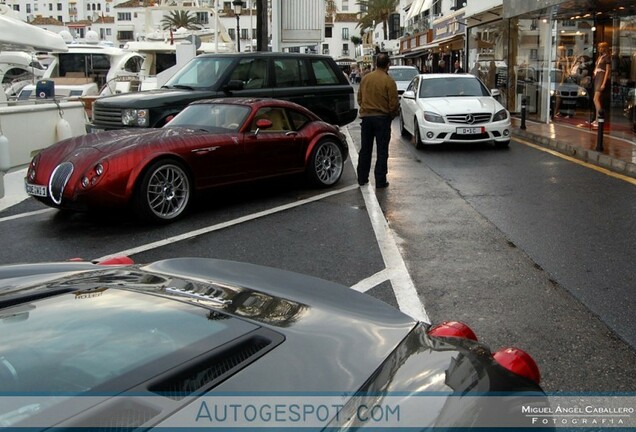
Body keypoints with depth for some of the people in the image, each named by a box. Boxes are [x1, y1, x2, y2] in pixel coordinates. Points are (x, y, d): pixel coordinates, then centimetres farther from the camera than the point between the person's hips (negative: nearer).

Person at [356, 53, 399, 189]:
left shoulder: (365, 78, 1)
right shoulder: (389, 81, -13)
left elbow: (359, 98, 10)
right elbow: (394, 104, -12)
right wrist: (392, 115, 7)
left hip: (366, 117, 4)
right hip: (382, 118, -4)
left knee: (365, 149, 14)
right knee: (382, 151, 3)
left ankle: (362, 178, 19)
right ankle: (380, 181, 3)